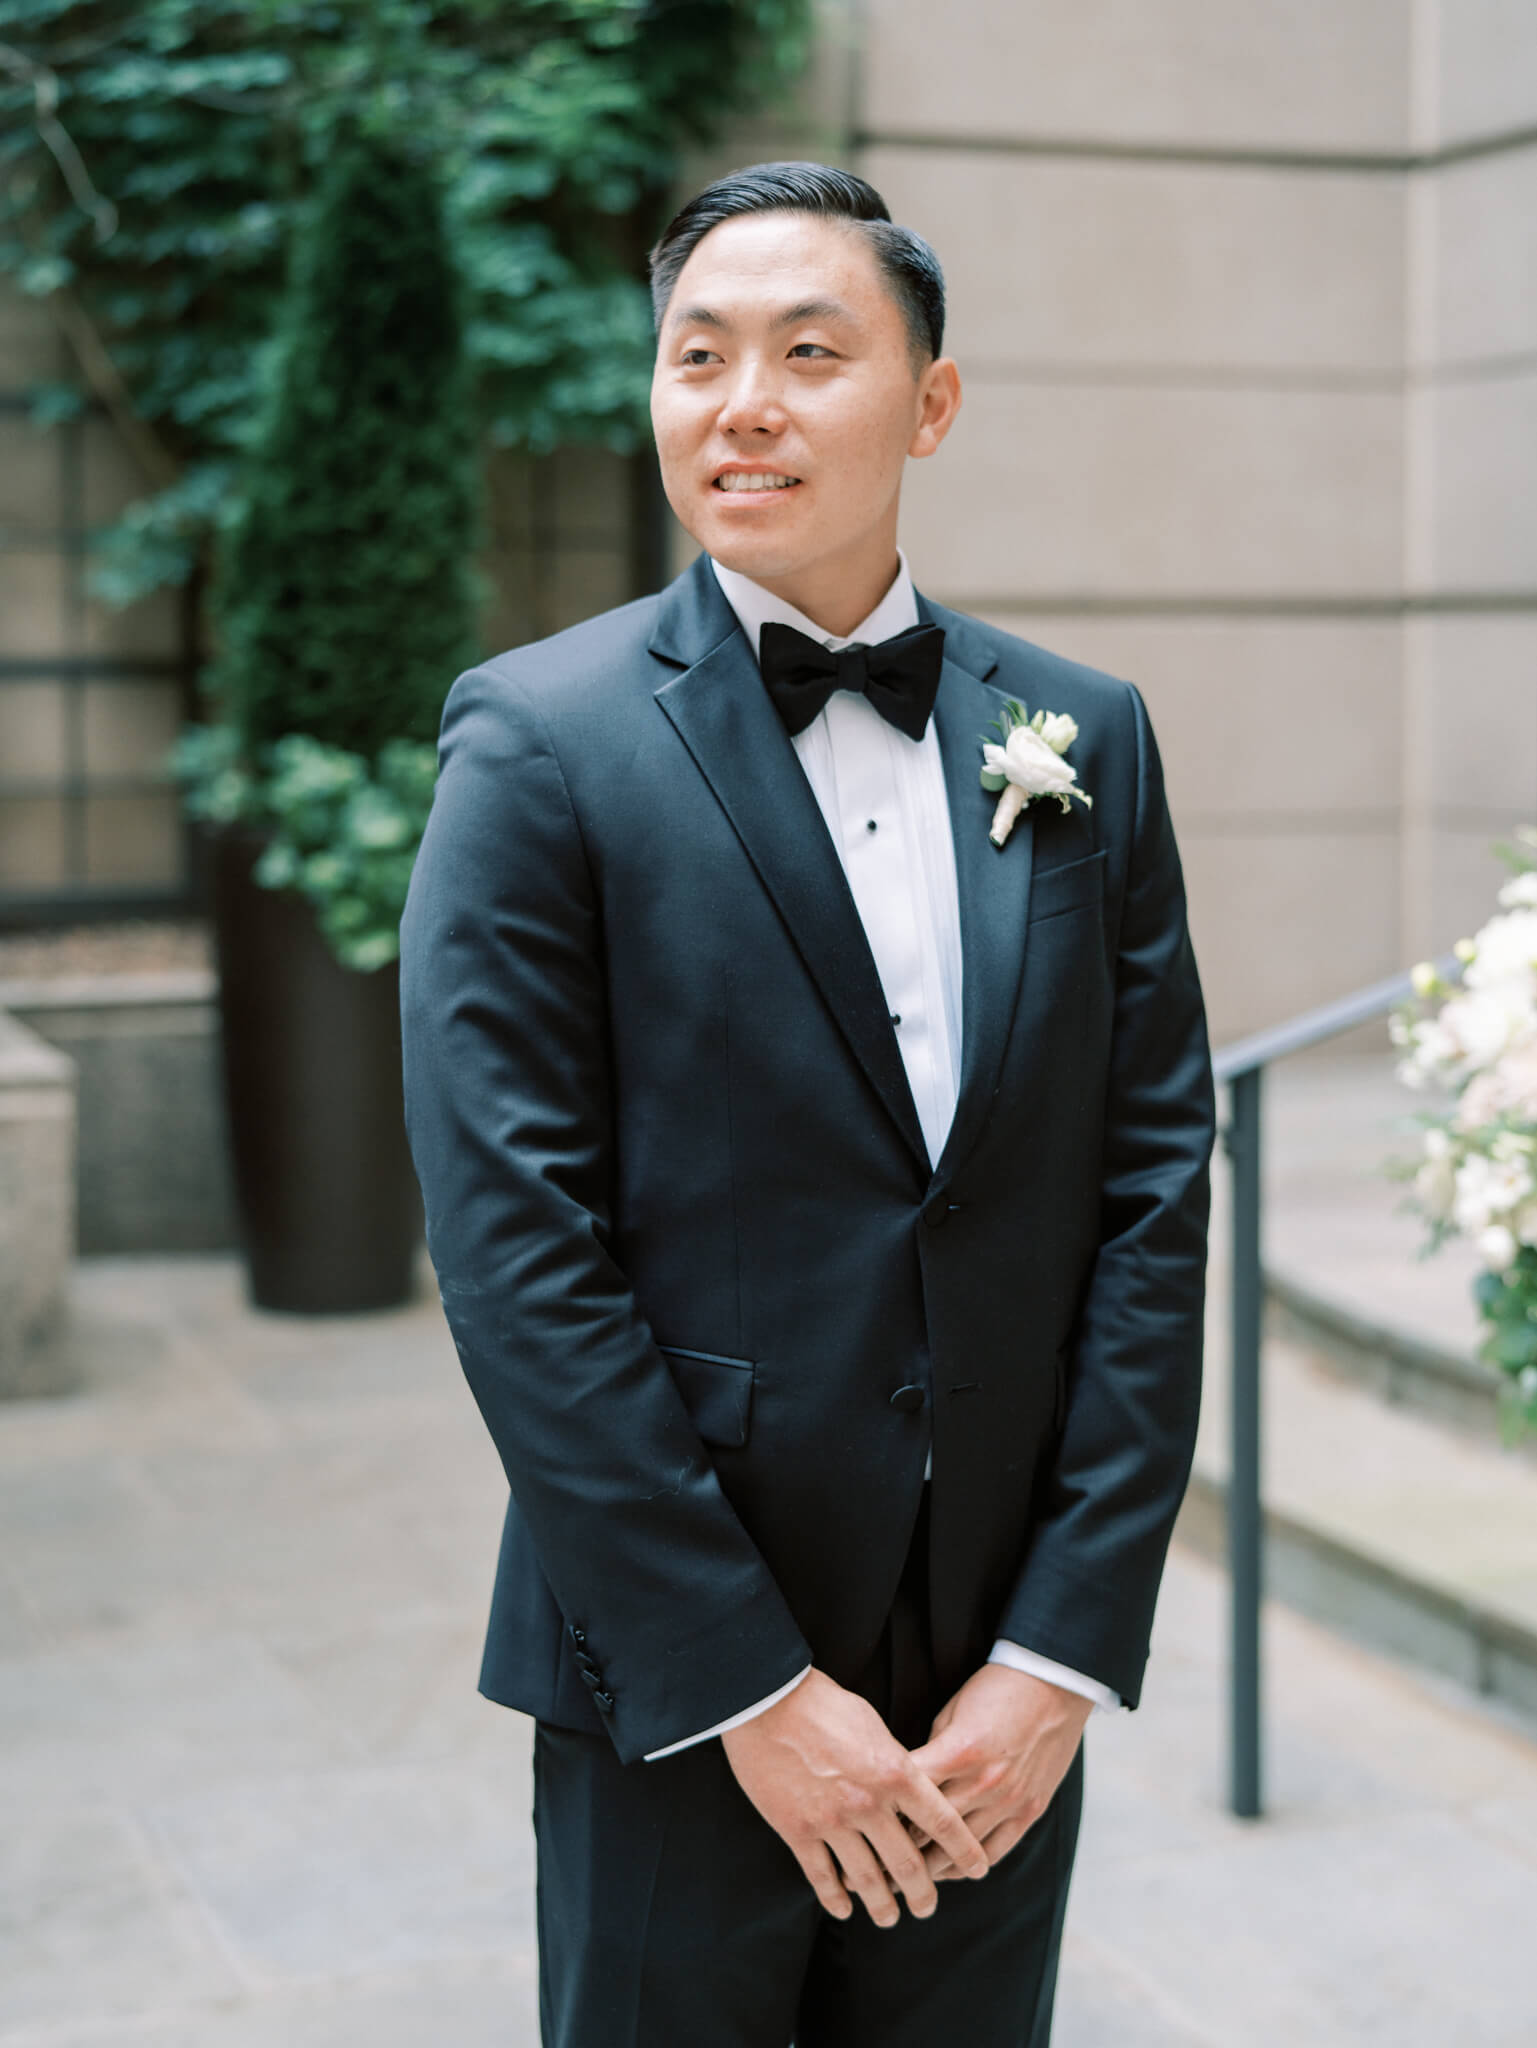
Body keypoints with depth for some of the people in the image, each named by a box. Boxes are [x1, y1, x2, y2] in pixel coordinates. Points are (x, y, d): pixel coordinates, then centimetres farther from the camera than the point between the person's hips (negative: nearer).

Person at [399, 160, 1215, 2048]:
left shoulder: (1084, 741, 4)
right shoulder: (541, 742, -7)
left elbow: (1152, 1190, 2)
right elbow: (514, 1251, -12)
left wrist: (1064, 1648, -4)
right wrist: (749, 1691, -13)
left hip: (1004, 1709, 3)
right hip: (675, 1709, -3)